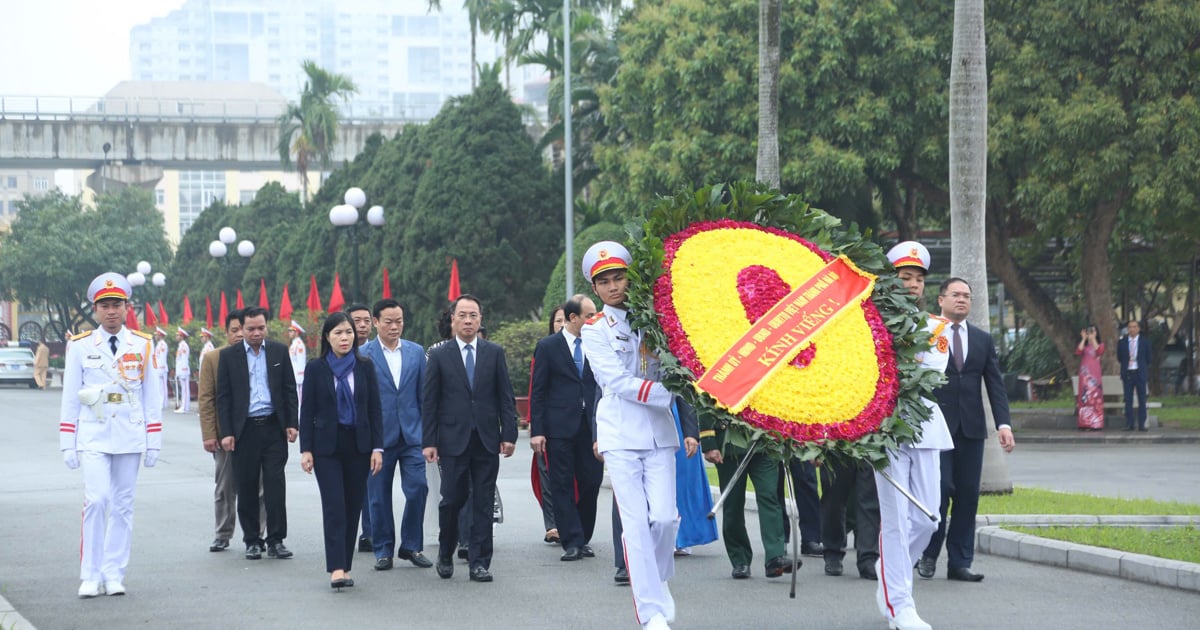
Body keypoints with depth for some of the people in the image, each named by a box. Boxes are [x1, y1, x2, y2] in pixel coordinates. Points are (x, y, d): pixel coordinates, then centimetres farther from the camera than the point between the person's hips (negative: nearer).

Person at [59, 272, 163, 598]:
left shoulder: (143, 345, 6)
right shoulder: (80, 346, 3)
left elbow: (152, 397, 8)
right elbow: (69, 398, 6)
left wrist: (154, 442, 5)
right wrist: (67, 445, 1)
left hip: (130, 436, 2)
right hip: (93, 437, -2)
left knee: (123, 505, 3)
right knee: (96, 500, -14)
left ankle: (114, 574, 11)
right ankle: (91, 576, -7)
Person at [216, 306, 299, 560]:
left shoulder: (279, 351, 7)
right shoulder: (229, 356, 4)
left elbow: (289, 390, 9)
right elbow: (223, 397, 3)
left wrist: (291, 424, 1)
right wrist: (226, 432, -3)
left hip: (273, 427, 0)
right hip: (244, 430, 0)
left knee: (275, 484, -5)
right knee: (247, 488, 3)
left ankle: (276, 540, 0)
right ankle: (252, 541, 12)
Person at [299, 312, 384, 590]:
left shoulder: (364, 367, 4)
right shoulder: (316, 368, 0)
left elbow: (374, 409, 4)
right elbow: (307, 411, 1)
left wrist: (377, 447, -2)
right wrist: (306, 450, -5)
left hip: (358, 445, 2)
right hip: (327, 446, -2)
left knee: (353, 506, 5)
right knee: (334, 505, -11)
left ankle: (345, 565, 14)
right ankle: (336, 569, -16)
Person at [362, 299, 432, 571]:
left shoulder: (416, 352, 8)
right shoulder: (363, 355, -2)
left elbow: (424, 393, 11)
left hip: (411, 434, 2)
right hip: (378, 435, -2)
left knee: (418, 488, -6)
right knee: (379, 496, 4)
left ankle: (411, 546, 8)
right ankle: (383, 550, 15)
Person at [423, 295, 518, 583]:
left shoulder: (494, 353, 9)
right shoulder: (439, 356, 4)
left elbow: (506, 397, 8)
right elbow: (429, 402, 3)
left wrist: (509, 434, -1)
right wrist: (429, 441, -4)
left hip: (487, 440, 2)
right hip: (453, 440, -1)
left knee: (483, 504, 1)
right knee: (452, 500, -1)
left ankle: (479, 562, 5)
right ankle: (445, 554, 21)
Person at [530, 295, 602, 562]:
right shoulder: (548, 346, 1)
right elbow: (537, 392, 0)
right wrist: (536, 430, -7)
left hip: (590, 426, 3)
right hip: (559, 427, -3)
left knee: (591, 481, 2)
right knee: (562, 485, -2)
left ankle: (583, 539, 16)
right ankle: (572, 542, 1)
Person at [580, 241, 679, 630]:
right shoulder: (595, 330, 1)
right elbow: (619, 383, -10)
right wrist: (669, 394, -20)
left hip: (660, 433, 3)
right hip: (621, 435, -3)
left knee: (665, 518, -6)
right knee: (636, 523, -8)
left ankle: (657, 580, 22)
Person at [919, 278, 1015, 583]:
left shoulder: (983, 340, 15)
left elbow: (995, 384, 11)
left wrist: (1003, 424, -1)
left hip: (971, 427, 4)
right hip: (936, 426, -4)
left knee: (968, 494, 2)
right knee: (940, 488, -11)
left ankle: (960, 563, 7)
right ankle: (928, 553, 7)